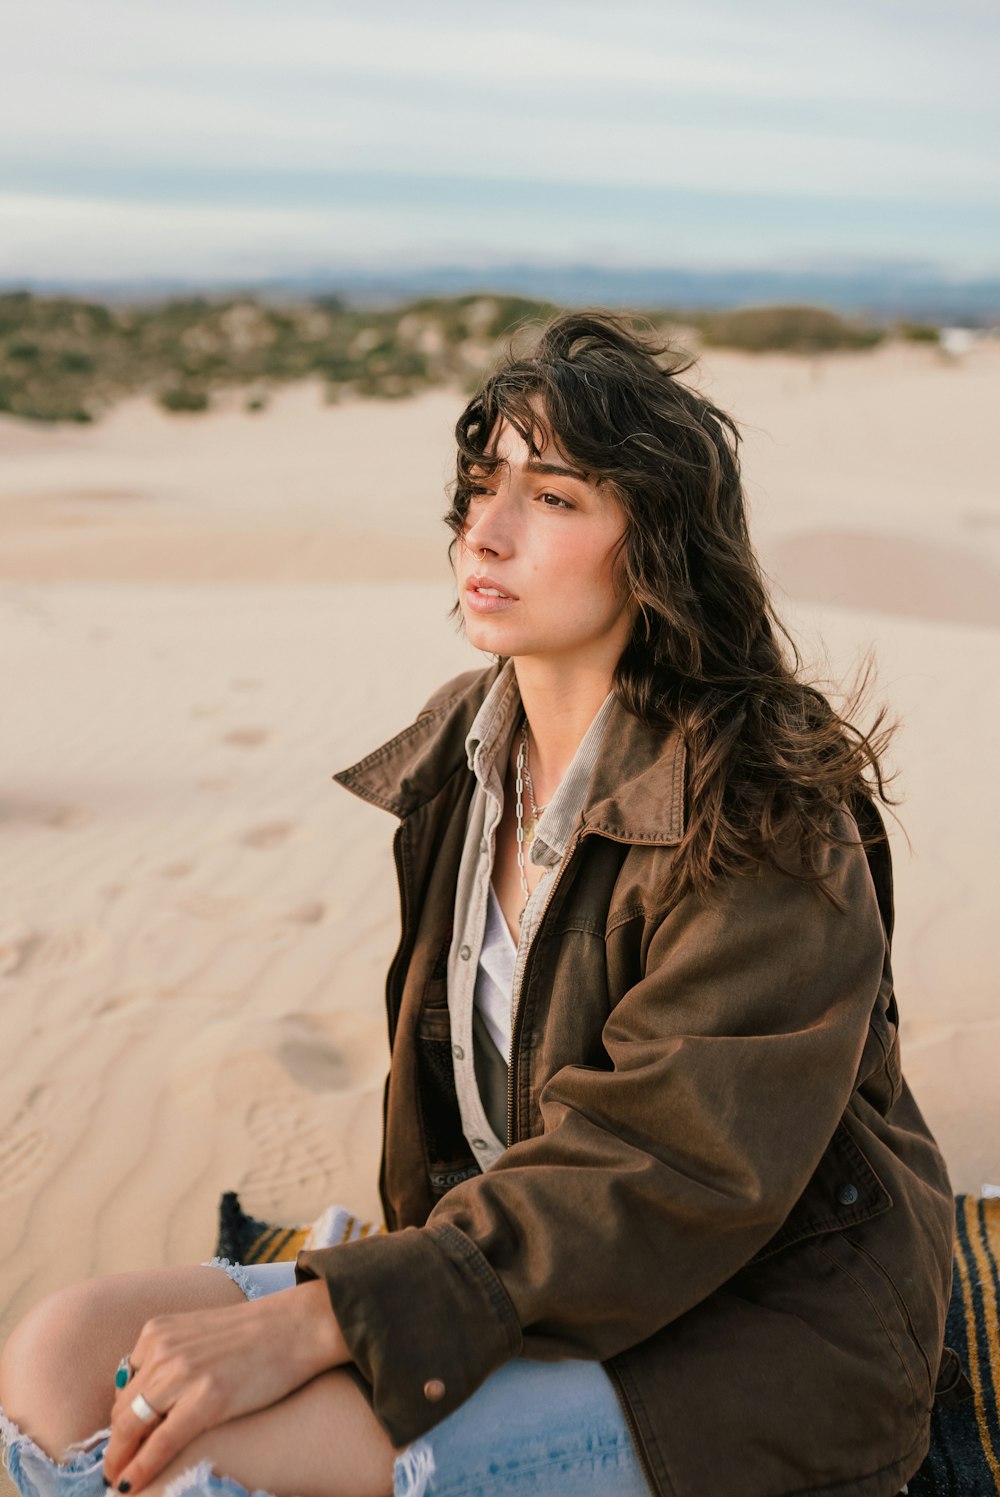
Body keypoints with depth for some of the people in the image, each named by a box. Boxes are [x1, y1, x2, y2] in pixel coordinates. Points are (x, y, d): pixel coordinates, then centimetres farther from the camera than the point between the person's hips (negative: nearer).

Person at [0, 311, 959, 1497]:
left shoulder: (763, 815, -18)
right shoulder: (463, 749, 5)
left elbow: (674, 1166, -24)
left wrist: (319, 1321, -28)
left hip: (760, 1329, -6)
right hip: (519, 1274, 7)